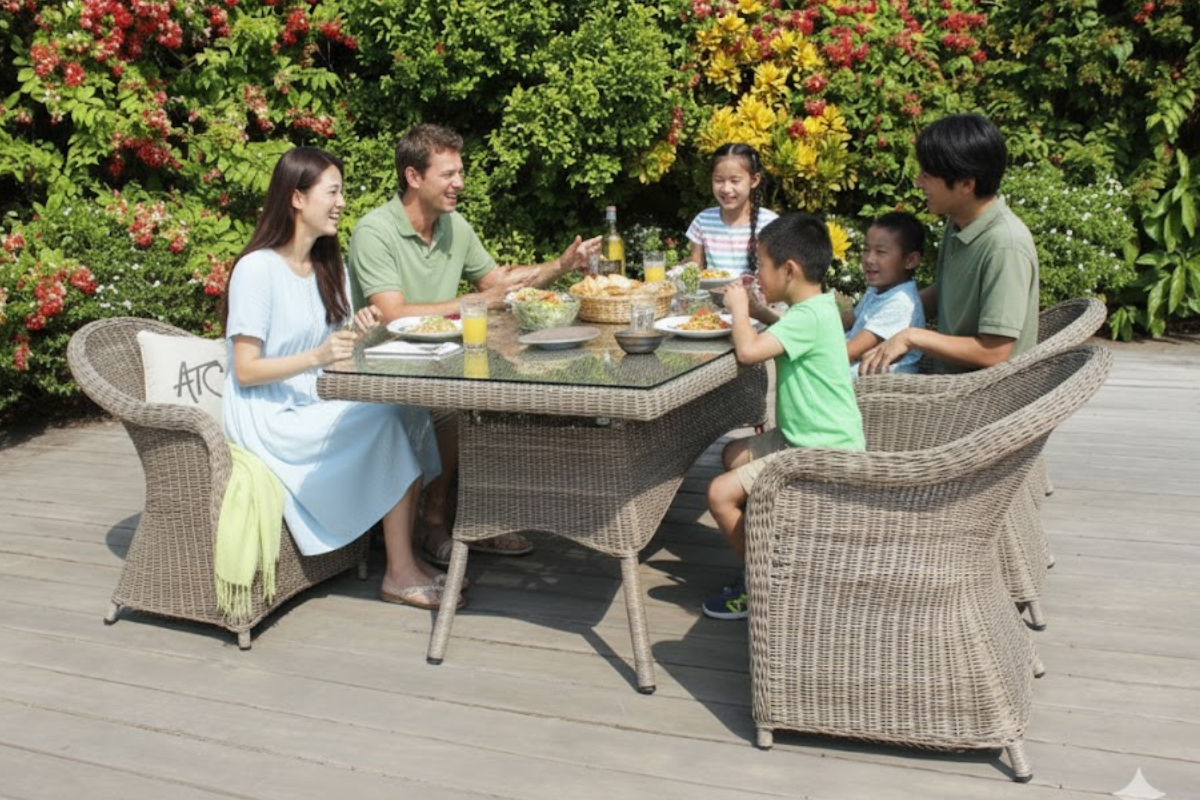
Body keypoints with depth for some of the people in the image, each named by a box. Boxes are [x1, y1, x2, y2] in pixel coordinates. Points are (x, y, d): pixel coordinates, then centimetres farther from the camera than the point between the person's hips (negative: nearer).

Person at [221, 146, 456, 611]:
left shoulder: (329, 266, 12)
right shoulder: (257, 268, -13)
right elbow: (245, 371, -16)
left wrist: (358, 330, -7)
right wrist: (317, 356, -28)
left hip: (315, 404, 7)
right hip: (267, 415, -7)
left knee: (410, 411, -19)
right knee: (383, 421, -26)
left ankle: (408, 557, -15)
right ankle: (400, 574, -19)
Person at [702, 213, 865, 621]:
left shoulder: (809, 317, -24)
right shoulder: (816, 307, 8)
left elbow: (748, 350, -33)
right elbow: (787, 332, 29)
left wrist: (739, 308, -16)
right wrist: (758, 308, 13)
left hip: (824, 452, -11)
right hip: (805, 437, 11)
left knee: (721, 493, -14)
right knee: (733, 454, 26)